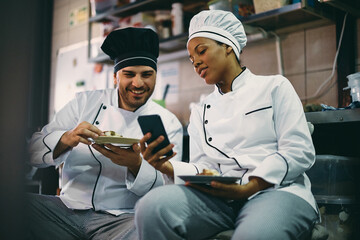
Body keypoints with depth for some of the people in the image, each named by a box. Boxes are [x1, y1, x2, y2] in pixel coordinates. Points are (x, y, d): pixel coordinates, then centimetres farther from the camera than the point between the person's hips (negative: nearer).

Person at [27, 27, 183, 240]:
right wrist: (66, 140, -17)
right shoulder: (86, 102, 10)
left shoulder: (169, 124, 6)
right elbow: (34, 151, 5)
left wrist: (136, 165, -21)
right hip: (68, 208, 2)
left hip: (120, 220, -1)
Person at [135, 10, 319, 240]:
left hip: (277, 190, -4)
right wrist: (168, 167, -7)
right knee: (153, 206, -28)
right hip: (219, 199, 5)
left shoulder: (274, 87, 11)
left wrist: (249, 187, -14)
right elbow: (202, 168, 16)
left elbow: (299, 151, 0)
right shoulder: (201, 110, 24)